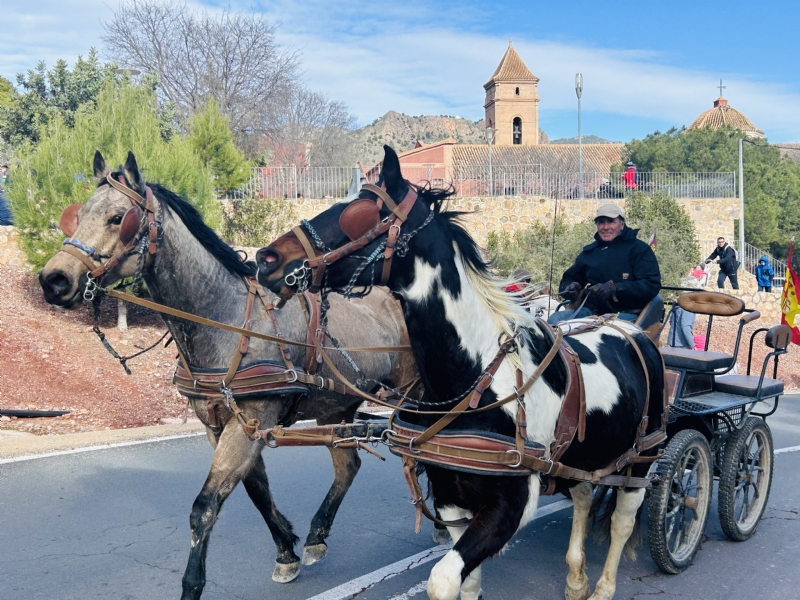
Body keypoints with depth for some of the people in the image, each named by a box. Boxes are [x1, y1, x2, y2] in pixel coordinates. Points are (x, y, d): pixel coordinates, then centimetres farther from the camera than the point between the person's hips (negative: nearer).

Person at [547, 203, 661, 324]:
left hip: (626, 314, -4)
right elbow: (569, 278, 30)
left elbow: (652, 285, -9)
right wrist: (570, 288, 3)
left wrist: (614, 288, -20)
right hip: (591, 311, 5)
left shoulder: (639, 249, 3)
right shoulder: (589, 251, 20)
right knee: (555, 319, -23)